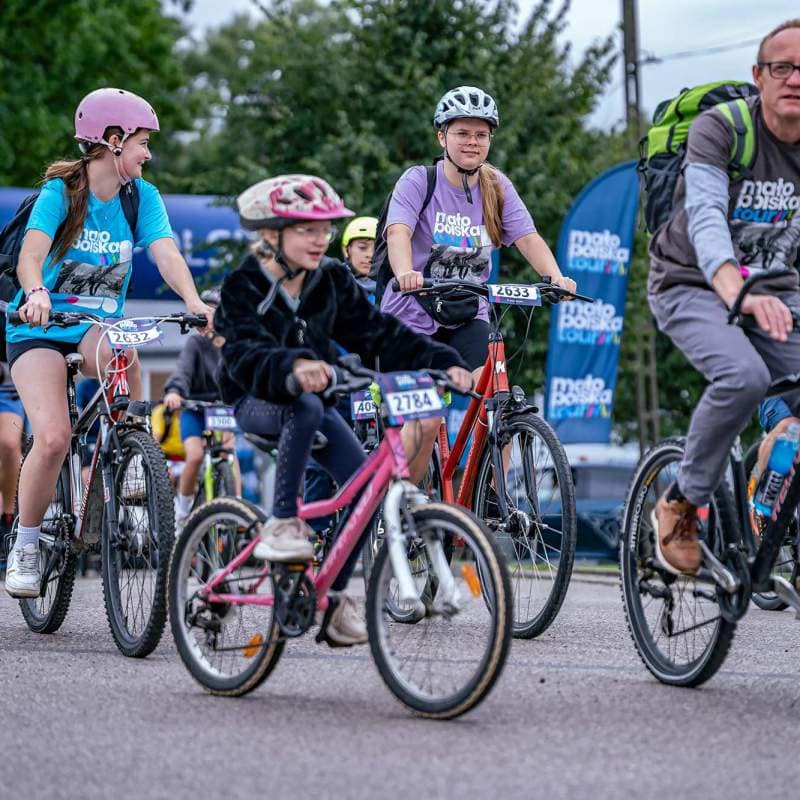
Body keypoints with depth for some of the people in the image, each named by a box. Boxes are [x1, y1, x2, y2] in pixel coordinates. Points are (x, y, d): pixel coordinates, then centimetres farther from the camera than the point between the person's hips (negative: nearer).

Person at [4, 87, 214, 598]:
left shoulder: (142, 196, -3)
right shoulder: (61, 192, -14)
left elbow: (165, 252, -17)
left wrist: (193, 300, -37)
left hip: (100, 324, 3)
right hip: (41, 327, -3)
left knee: (120, 354, -34)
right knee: (53, 438, -23)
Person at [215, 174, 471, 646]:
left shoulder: (333, 281, -2)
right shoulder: (245, 287, -16)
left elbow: (378, 334, -5)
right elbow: (245, 356, -32)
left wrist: (442, 362, -19)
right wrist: (293, 366, -54)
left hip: (315, 402, 5)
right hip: (256, 404, -5)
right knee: (306, 407, -39)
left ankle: (335, 594, -2)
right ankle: (282, 523, -27)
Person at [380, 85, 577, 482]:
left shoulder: (496, 186, 1)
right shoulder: (418, 181, -10)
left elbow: (526, 236, -11)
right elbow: (398, 232, -26)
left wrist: (556, 278, -31)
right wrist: (405, 274, -48)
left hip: (468, 319, 3)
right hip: (413, 317, -3)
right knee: (425, 423, -14)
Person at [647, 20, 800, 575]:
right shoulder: (719, 129, -19)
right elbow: (706, 217, -34)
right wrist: (738, 294, -52)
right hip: (694, 285, -5)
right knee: (743, 376, -31)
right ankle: (681, 506, -12)